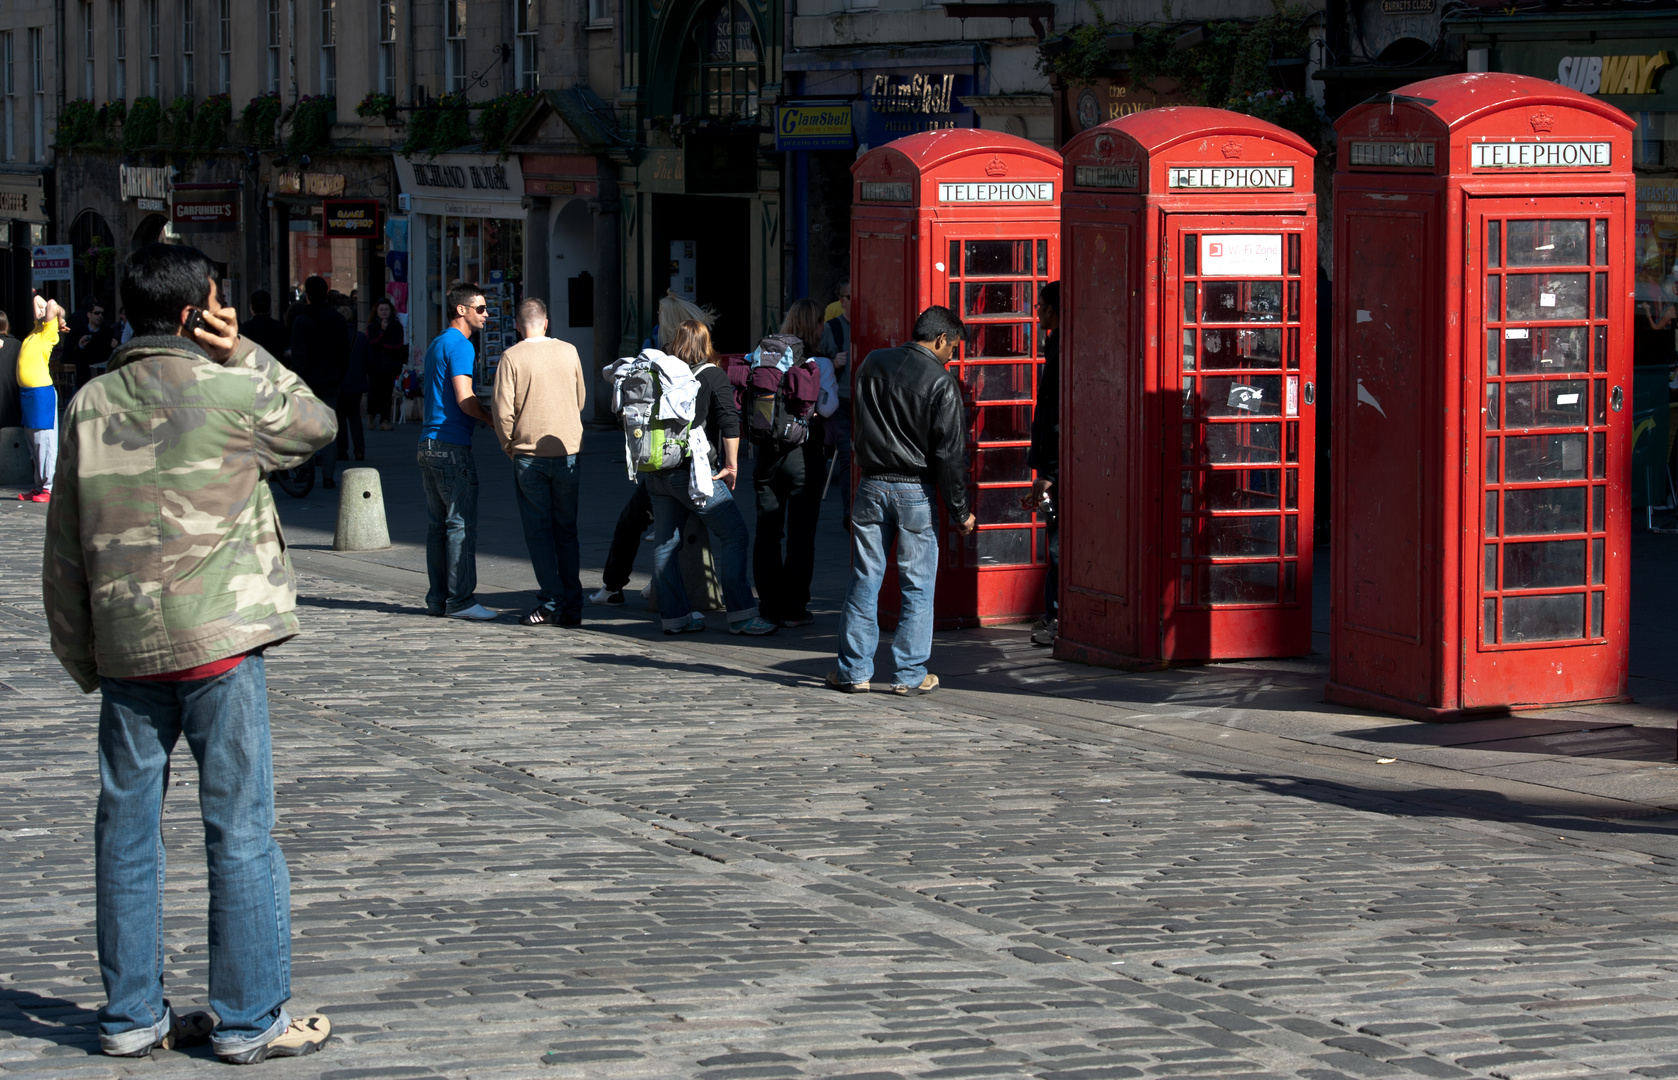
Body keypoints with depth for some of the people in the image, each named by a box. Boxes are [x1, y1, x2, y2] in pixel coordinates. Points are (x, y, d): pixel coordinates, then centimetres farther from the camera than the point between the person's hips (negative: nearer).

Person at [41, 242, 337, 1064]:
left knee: (126, 828, 10)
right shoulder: (231, 393, -9)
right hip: (218, 642, -5)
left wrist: (80, 655, 16)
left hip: (123, 649, 5)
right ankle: (249, 1020, 5)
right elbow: (316, 423, 11)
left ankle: (131, 1014, 17)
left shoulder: (89, 404, 5)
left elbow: (63, 548, 8)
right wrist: (243, 356, 6)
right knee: (240, 832, 1)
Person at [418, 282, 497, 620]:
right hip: (452, 446, -10)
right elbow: (465, 401, -17)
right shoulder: (460, 346, -11)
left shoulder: (437, 343, 19)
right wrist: (498, 422, -6)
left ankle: (438, 599, 12)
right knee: (461, 524, -8)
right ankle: (460, 600, -8)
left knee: (437, 525, 10)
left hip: (428, 444, 10)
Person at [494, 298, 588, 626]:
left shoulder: (512, 357, -7)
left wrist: (509, 446, 4)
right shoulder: (569, 352, 3)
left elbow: (503, 410, -11)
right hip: (568, 450, 3)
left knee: (539, 530, 4)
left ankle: (552, 602, -2)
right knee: (566, 530, 10)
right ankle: (572, 607, 7)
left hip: (529, 454, -3)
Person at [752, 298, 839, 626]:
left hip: (766, 452, 4)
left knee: (766, 533, 11)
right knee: (800, 535, 2)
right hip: (804, 453, -4)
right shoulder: (819, 364, -9)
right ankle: (793, 608, 2)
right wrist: (832, 379, 1)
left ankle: (770, 606, 13)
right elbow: (826, 407, -13)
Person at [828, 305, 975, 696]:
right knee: (917, 587, 4)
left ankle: (854, 671, 10)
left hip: (871, 485, 4)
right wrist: (960, 511, -2)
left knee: (864, 581, 8)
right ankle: (910, 675, 5)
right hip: (915, 492, -4)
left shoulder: (872, 365, 6)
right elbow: (950, 452, -8)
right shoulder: (941, 382, -8)